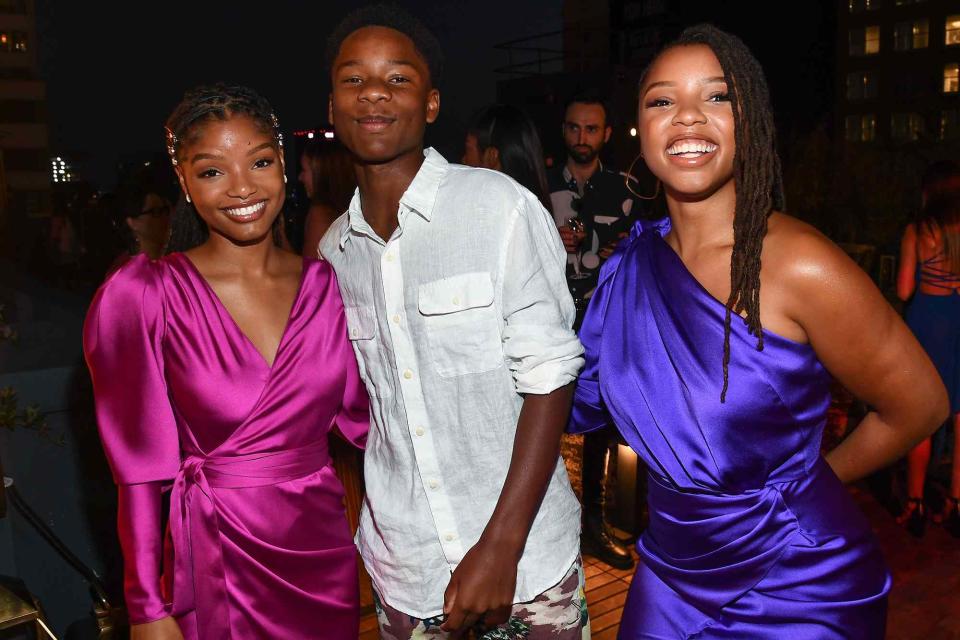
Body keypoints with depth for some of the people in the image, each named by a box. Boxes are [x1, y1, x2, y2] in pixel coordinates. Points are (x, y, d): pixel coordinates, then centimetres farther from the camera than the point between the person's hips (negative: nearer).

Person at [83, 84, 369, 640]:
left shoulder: (325, 283, -1)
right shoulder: (145, 294, -12)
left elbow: (359, 416, 3)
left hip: (327, 549, 4)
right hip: (218, 561, -3)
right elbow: (141, 468, -9)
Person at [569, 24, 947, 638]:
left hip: (796, 588, -4)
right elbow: (586, 398, 5)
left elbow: (919, 406, -8)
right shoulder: (633, 263, -5)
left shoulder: (801, 266, -21)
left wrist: (809, 480, 2)